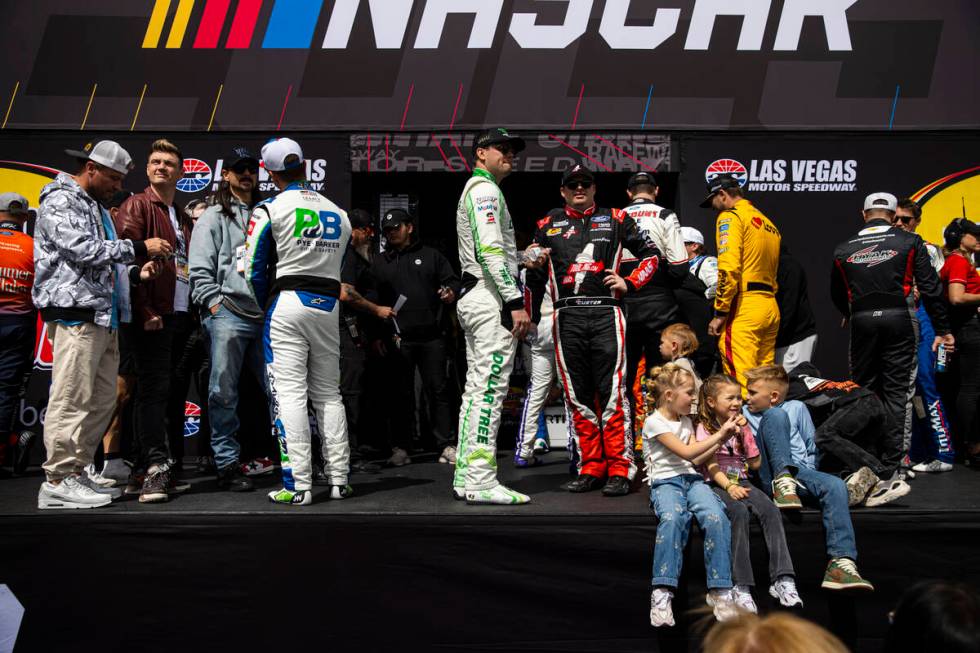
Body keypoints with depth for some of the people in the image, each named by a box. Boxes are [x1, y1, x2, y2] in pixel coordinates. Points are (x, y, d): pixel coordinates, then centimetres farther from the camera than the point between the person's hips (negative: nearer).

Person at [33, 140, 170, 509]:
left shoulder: (96, 208, 25)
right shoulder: (60, 200, -3)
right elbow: (83, 250, -16)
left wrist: (135, 273, 9)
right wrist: (138, 248, -12)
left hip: (102, 316, 10)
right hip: (74, 314, -10)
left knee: (102, 400, 9)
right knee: (71, 400, -10)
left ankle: (77, 472, 16)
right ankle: (58, 481, -5)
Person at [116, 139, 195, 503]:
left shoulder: (183, 218, 23)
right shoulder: (136, 206, 0)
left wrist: (192, 310, 12)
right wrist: (144, 311, -18)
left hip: (180, 316, 7)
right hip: (152, 316, -7)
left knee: (173, 394, 7)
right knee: (154, 390, -10)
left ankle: (144, 471, 13)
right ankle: (156, 468, -9)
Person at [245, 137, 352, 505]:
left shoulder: (270, 209, -3)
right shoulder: (338, 214, 12)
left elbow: (254, 269, -2)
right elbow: (336, 267, 12)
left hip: (287, 303, -4)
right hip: (328, 307, 5)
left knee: (289, 393, -4)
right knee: (328, 395, 11)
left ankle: (298, 485, -6)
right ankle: (339, 480, 10)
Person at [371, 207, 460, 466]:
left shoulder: (431, 256, 15)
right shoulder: (379, 263, 16)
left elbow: (452, 280, 13)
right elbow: (372, 299, 9)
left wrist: (451, 292, -11)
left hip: (431, 337, 0)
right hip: (398, 339, 1)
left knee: (439, 390, -1)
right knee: (402, 394, 4)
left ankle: (447, 446, 3)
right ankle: (400, 447, 11)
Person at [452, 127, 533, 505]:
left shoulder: (474, 190, 26)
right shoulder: (485, 190, -7)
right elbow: (491, 251, -19)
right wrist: (516, 303, -21)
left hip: (473, 298, 11)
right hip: (491, 298, -11)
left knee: (476, 388, 10)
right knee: (490, 389, -11)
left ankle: (465, 476, 14)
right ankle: (481, 483, -11)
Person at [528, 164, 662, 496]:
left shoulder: (615, 219, 12)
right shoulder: (548, 225, 17)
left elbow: (651, 254, 16)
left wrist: (629, 283, 3)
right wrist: (532, 261, 1)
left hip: (605, 313, -2)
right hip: (567, 316, 3)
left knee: (612, 393, -8)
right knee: (577, 396, 4)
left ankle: (619, 470, -4)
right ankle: (590, 468, 12)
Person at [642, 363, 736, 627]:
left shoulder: (686, 421, 20)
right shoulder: (654, 422, -3)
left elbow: (696, 459, 17)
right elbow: (687, 453, -10)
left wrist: (720, 439, 7)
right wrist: (720, 434, -6)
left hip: (692, 479, 6)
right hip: (665, 482, -6)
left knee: (716, 517, -27)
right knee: (672, 518, -39)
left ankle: (720, 590, -23)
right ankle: (662, 593, -37)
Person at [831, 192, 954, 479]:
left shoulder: (844, 250, 8)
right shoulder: (909, 242, 2)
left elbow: (837, 295, 15)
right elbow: (930, 288, -1)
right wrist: (942, 329, 3)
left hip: (862, 321, 2)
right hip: (899, 318, -1)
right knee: (898, 391, 3)